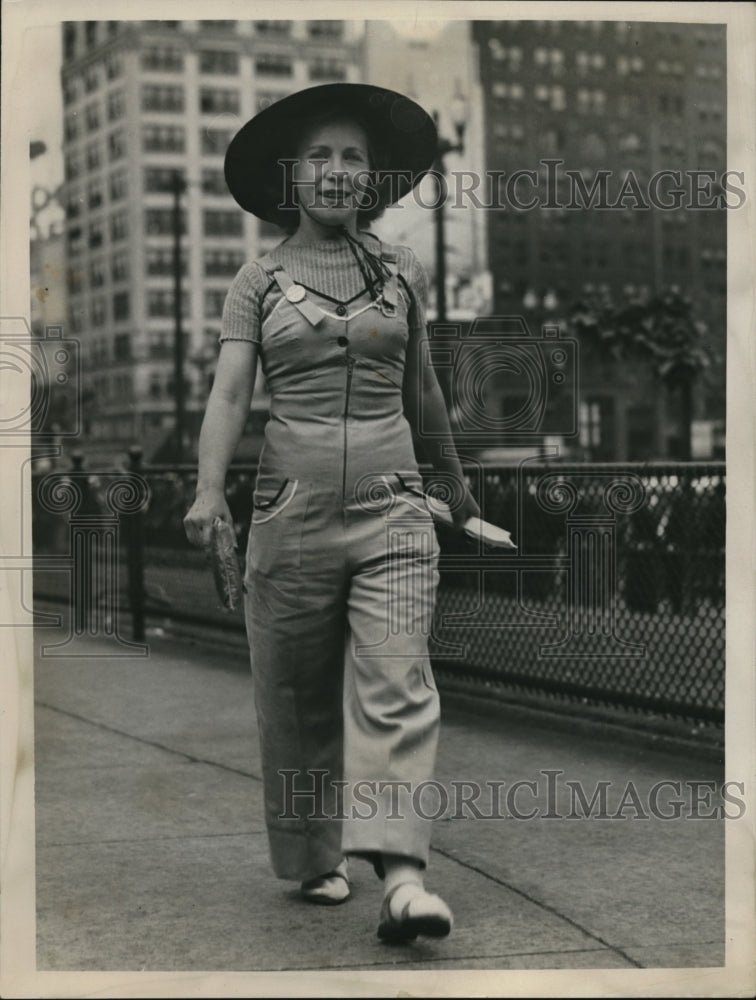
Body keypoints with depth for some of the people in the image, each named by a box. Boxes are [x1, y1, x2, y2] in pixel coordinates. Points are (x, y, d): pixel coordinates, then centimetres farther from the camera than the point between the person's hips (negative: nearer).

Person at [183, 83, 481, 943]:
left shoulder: (401, 272, 10)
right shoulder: (259, 280, 5)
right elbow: (228, 392, -6)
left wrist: (456, 480, 33)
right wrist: (209, 490, -22)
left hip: (392, 511, 0)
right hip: (291, 511, 0)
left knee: (395, 688, -13)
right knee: (296, 701, 8)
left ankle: (401, 878, -19)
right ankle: (315, 860, 24)